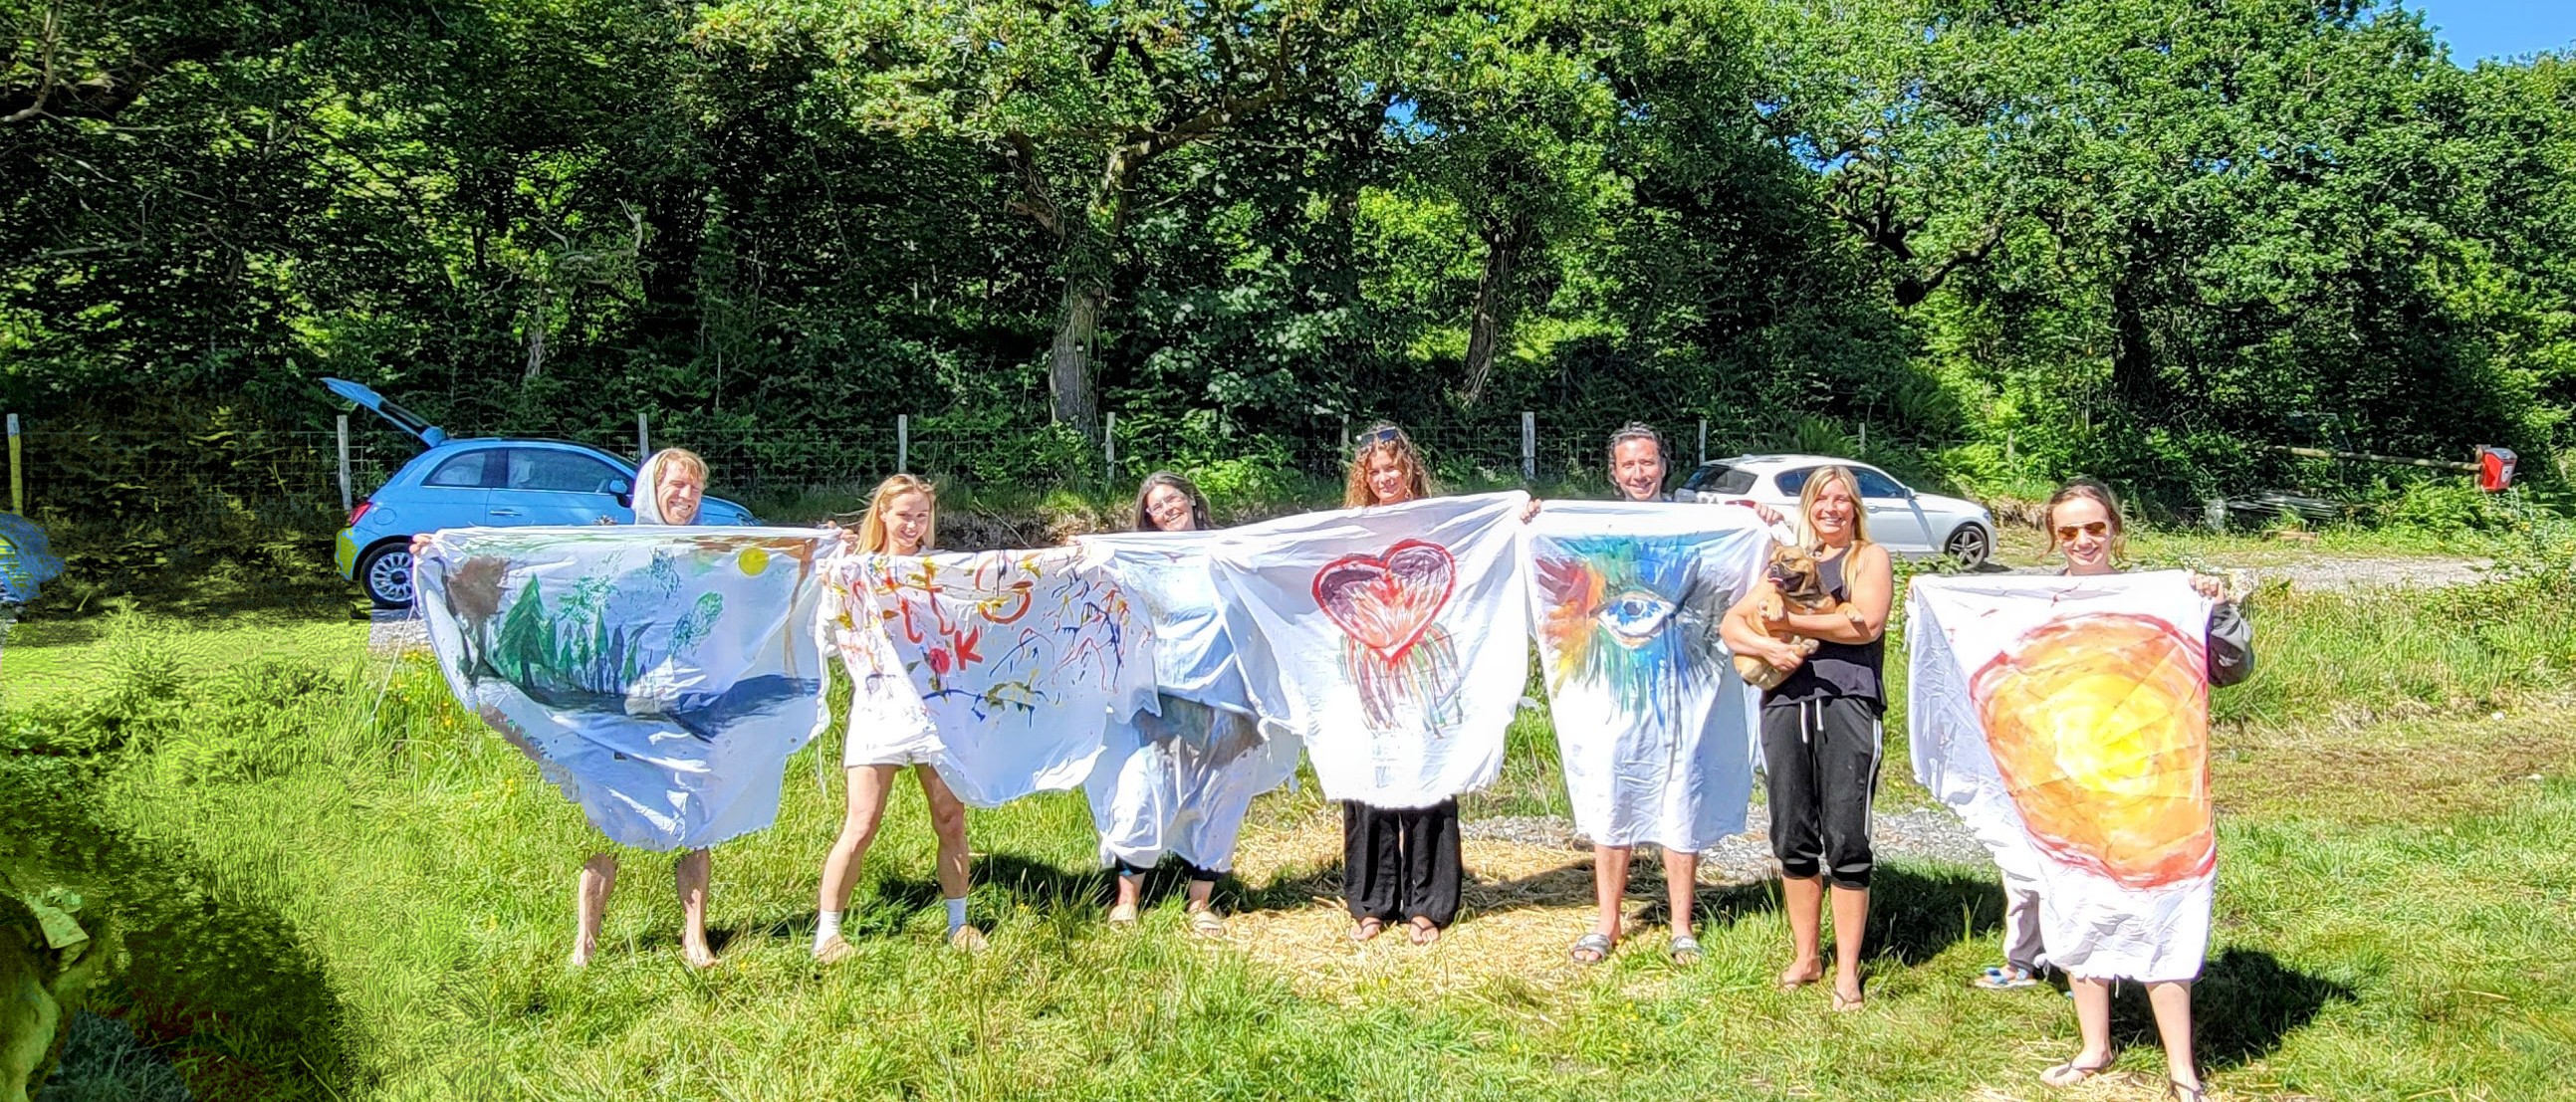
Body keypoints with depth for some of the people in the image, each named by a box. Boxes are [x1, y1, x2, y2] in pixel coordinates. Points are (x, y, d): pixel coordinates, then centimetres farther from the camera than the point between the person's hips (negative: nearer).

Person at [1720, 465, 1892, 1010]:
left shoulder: (1870, 557, 11)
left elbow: (1866, 623, -8)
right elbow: (1731, 624, 14)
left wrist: (1788, 620, -7)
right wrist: (1765, 644, -8)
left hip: (1848, 703, -4)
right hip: (1786, 703, 4)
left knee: (1846, 840, -6)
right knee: (1793, 837, 5)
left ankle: (1847, 970, 3)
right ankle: (1805, 955, 18)